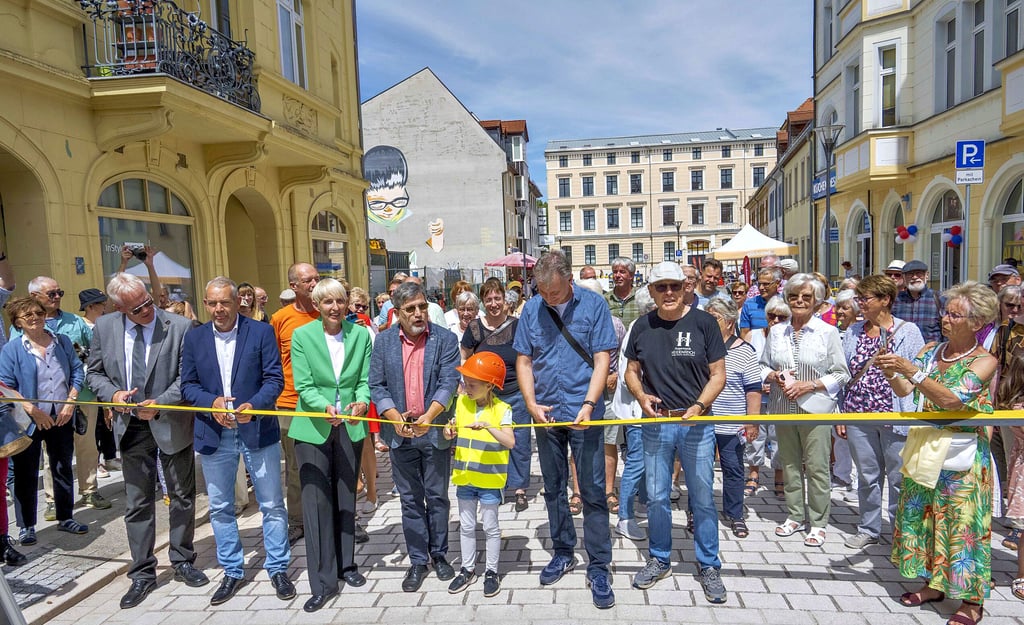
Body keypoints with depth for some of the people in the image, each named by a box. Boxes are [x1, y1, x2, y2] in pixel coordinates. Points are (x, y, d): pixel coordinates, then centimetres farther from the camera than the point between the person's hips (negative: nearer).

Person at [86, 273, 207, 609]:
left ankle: (182, 562, 30)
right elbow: (95, 372, 8)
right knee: (137, 504, 11)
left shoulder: (180, 326, -13)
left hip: (172, 425, -2)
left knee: (182, 498, 11)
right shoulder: (104, 326, -2)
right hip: (131, 428, 3)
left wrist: (160, 402, -21)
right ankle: (142, 574, 25)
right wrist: (112, 393, -11)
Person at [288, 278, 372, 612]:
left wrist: (362, 401, -23)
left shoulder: (361, 334, -1)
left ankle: (346, 565, 31)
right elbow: (304, 385, -10)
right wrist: (325, 407, -27)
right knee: (316, 501, 0)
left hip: (350, 427, 2)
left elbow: (365, 380, -2)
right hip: (313, 428, -2)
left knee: (346, 499, 14)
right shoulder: (301, 336, -6)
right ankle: (323, 582, 10)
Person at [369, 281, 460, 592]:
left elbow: (449, 383, -11)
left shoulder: (445, 339, -5)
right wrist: (394, 416, -15)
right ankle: (418, 561, 25)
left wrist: (429, 417, -25)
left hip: (435, 431, -1)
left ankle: (439, 555, 29)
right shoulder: (383, 341, 2)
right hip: (401, 433, 2)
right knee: (410, 500, 11)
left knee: (437, 497, 11)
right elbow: (376, 385, 1)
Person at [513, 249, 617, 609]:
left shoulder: (593, 305, -7)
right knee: (553, 488, 16)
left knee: (593, 492, 1)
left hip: (583, 413, -3)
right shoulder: (532, 309, 1)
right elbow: (524, 361, 5)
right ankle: (563, 553, 33)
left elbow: (602, 359, -9)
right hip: (546, 414, 4)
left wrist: (589, 404, -20)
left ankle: (598, 567, 14)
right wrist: (531, 404, -6)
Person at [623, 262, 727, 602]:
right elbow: (632, 371, 13)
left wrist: (699, 406, -18)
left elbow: (718, 374, -3)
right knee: (656, 497, 12)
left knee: (703, 498, 7)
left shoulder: (704, 322, -4)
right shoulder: (642, 326, 4)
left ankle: (708, 565, 25)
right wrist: (641, 395, -7)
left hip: (696, 424, -2)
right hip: (655, 423, 3)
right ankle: (659, 560, 31)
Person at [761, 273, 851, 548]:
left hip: (815, 409, -4)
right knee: (789, 464, 14)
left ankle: (818, 523, 17)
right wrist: (775, 377, -8)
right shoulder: (776, 332, 6)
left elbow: (841, 374, -4)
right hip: (783, 408, 4)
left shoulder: (828, 332, -5)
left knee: (816, 467, 2)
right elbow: (763, 366, 13)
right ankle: (794, 516, 29)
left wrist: (809, 385, -15)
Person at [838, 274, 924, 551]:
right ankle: (868, 528, 27)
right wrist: (841, 414, 8)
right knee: (867, 475, 13)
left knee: (899, 477, 7)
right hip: (859, 415, 4)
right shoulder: (853, 332, 8)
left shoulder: (908, 331, -3)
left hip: (896, 417, -3)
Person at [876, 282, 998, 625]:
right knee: (922, 517, 14)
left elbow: (952, 399, -24)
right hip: (923, 450, 5)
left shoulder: (984, 361, -10)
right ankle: (933, 584, 31)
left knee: (961, 524, 4)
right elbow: (904, 391, 1)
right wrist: (892, 373, -18)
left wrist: (912, 370, -31)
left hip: (961, 457, -5)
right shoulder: (930, 349, 4)